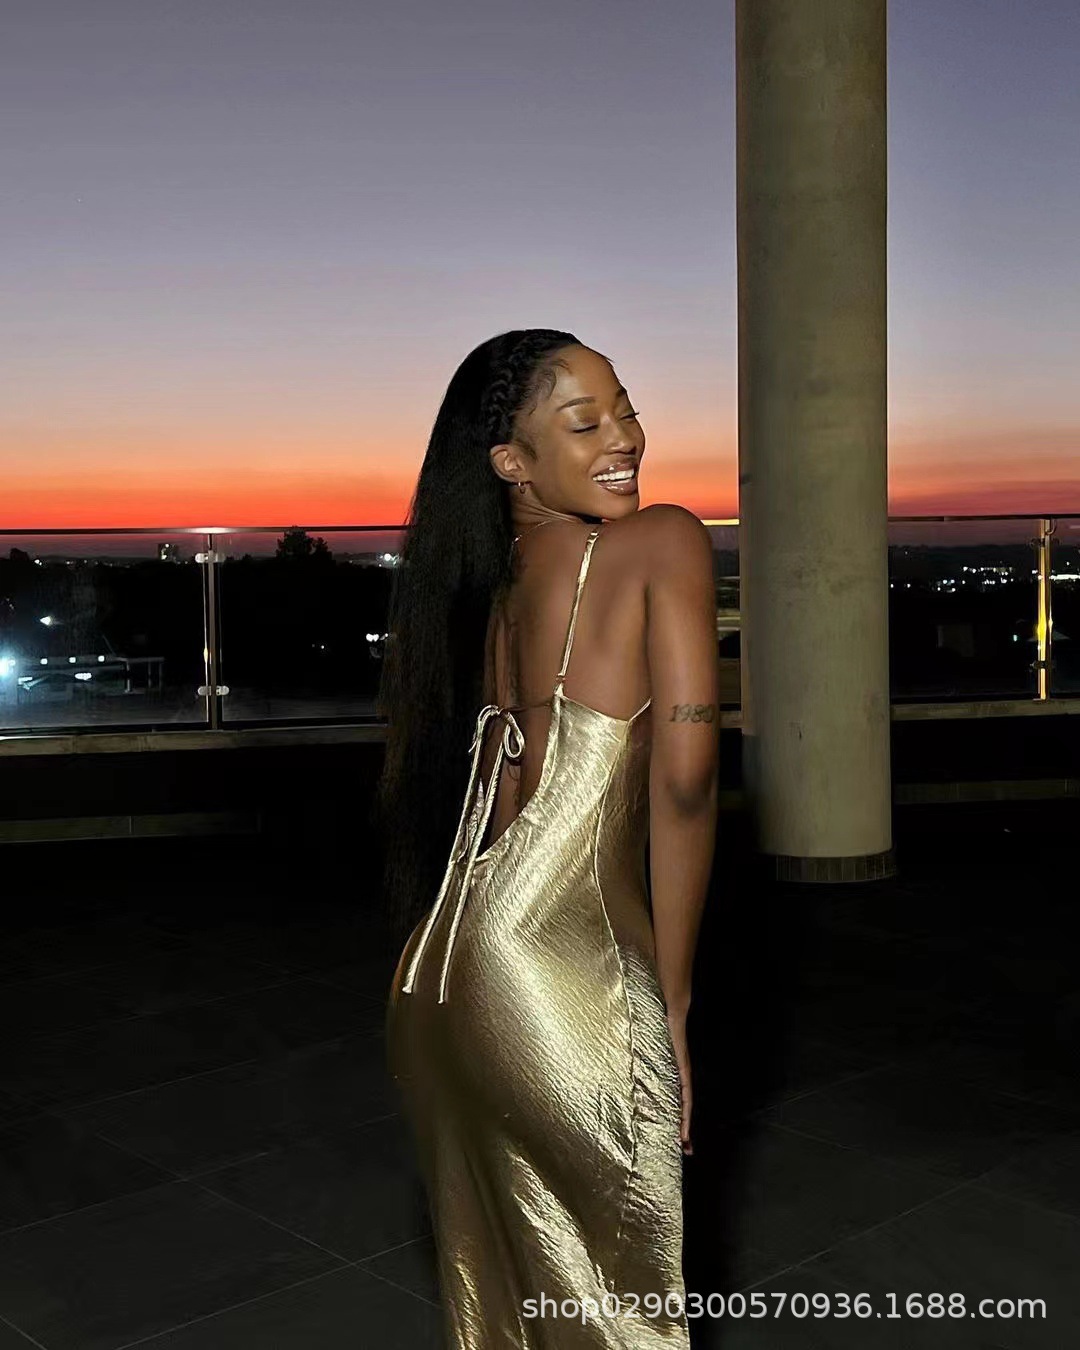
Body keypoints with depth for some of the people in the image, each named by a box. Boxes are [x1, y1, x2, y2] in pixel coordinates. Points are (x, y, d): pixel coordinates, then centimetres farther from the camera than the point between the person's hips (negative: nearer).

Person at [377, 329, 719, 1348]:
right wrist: (671, 1002, -6)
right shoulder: (666, 541, -5)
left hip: (441, 982, 7)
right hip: (568, 986, -7)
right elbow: (684, 772, -15)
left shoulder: (486, 586, 13)